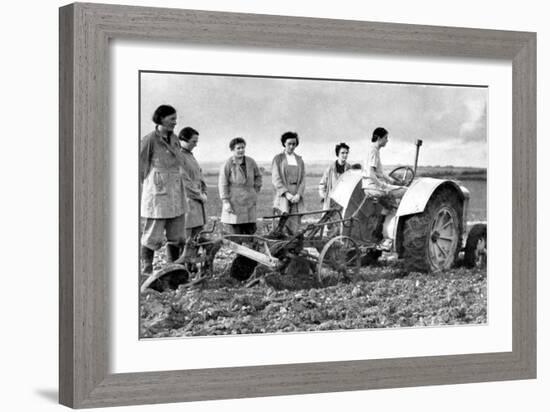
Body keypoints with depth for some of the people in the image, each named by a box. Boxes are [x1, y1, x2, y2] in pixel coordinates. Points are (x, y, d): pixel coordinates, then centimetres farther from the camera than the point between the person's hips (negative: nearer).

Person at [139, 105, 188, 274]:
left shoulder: (174, 139, 11)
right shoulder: (149, 140, -9)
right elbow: (141, 168, -6)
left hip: (175, 191, 7)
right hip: (157, 192, -7)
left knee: (177, 236, 9)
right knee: (153, 236, -2)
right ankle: (146, 270, 8)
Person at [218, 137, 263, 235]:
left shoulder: (250, 162, 7)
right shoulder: (228, 164, -7)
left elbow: (258, 176, 23)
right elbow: (222, 184, -8)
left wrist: (256, 190, 13)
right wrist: (225, 202, -12)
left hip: (249, 202, 5)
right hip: (234, 203, -5)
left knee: (250, 230, 3)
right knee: (236, 233, -5)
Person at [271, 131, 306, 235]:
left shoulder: (299, 160, 16)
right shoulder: (278, 159, 6)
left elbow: (302, 179, 11)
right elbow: (275, 179, -1)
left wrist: (298, 194, -6)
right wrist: (286, 193, -13)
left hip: (296, 198, 3)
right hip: (283, 196, -3)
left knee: (295, 226, -4)